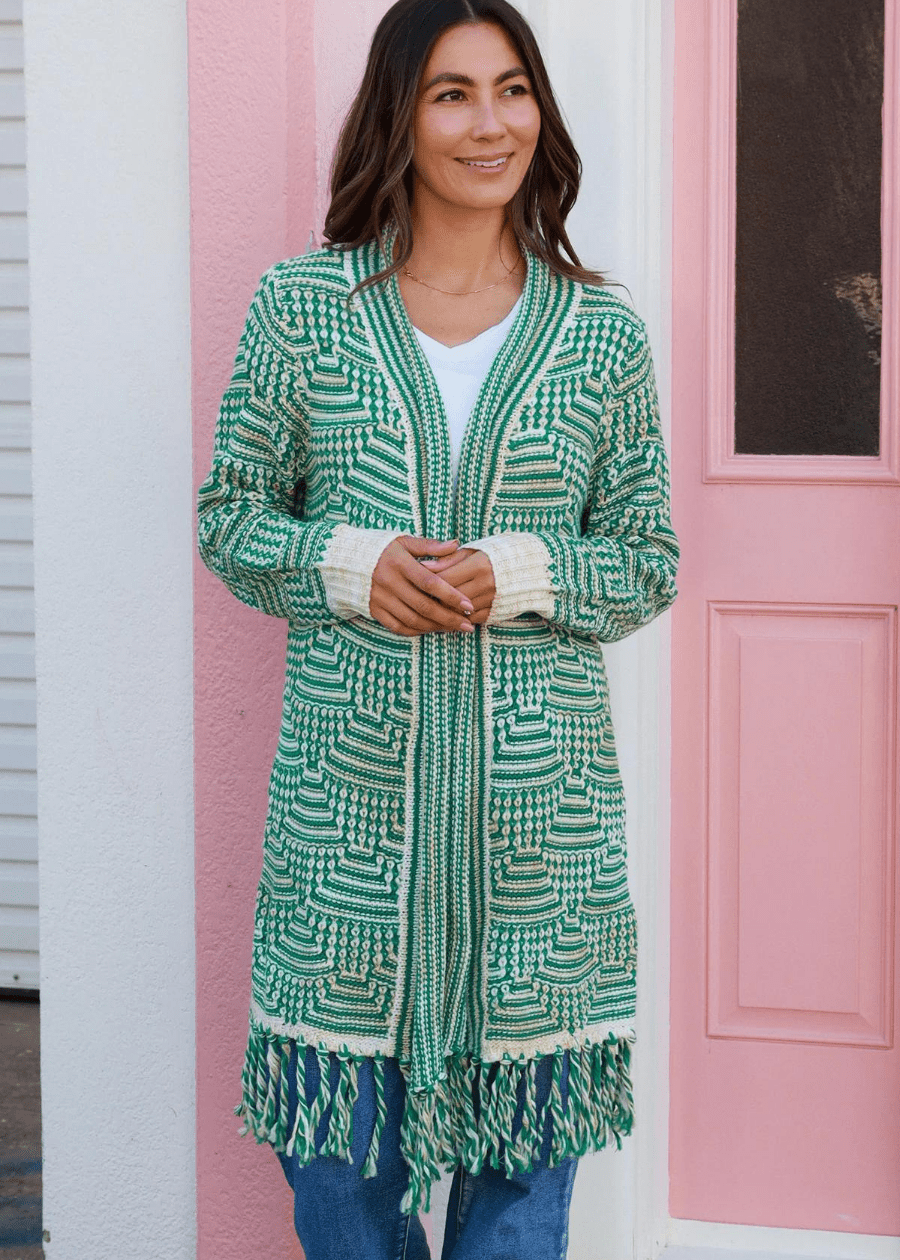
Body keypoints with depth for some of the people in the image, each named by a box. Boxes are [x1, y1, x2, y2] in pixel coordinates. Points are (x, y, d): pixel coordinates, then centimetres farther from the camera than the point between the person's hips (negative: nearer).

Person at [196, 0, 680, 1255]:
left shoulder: (603, 332, 3)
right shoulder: (301, 306, 2)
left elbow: (649, 560, 7)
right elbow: (230, 516, 7)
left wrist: (520, 575, -12)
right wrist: (351, 566, -12)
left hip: (540, 792, 1)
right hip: (351, 779, 0)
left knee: (527, 1132, 9)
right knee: (340, 1123, 8)